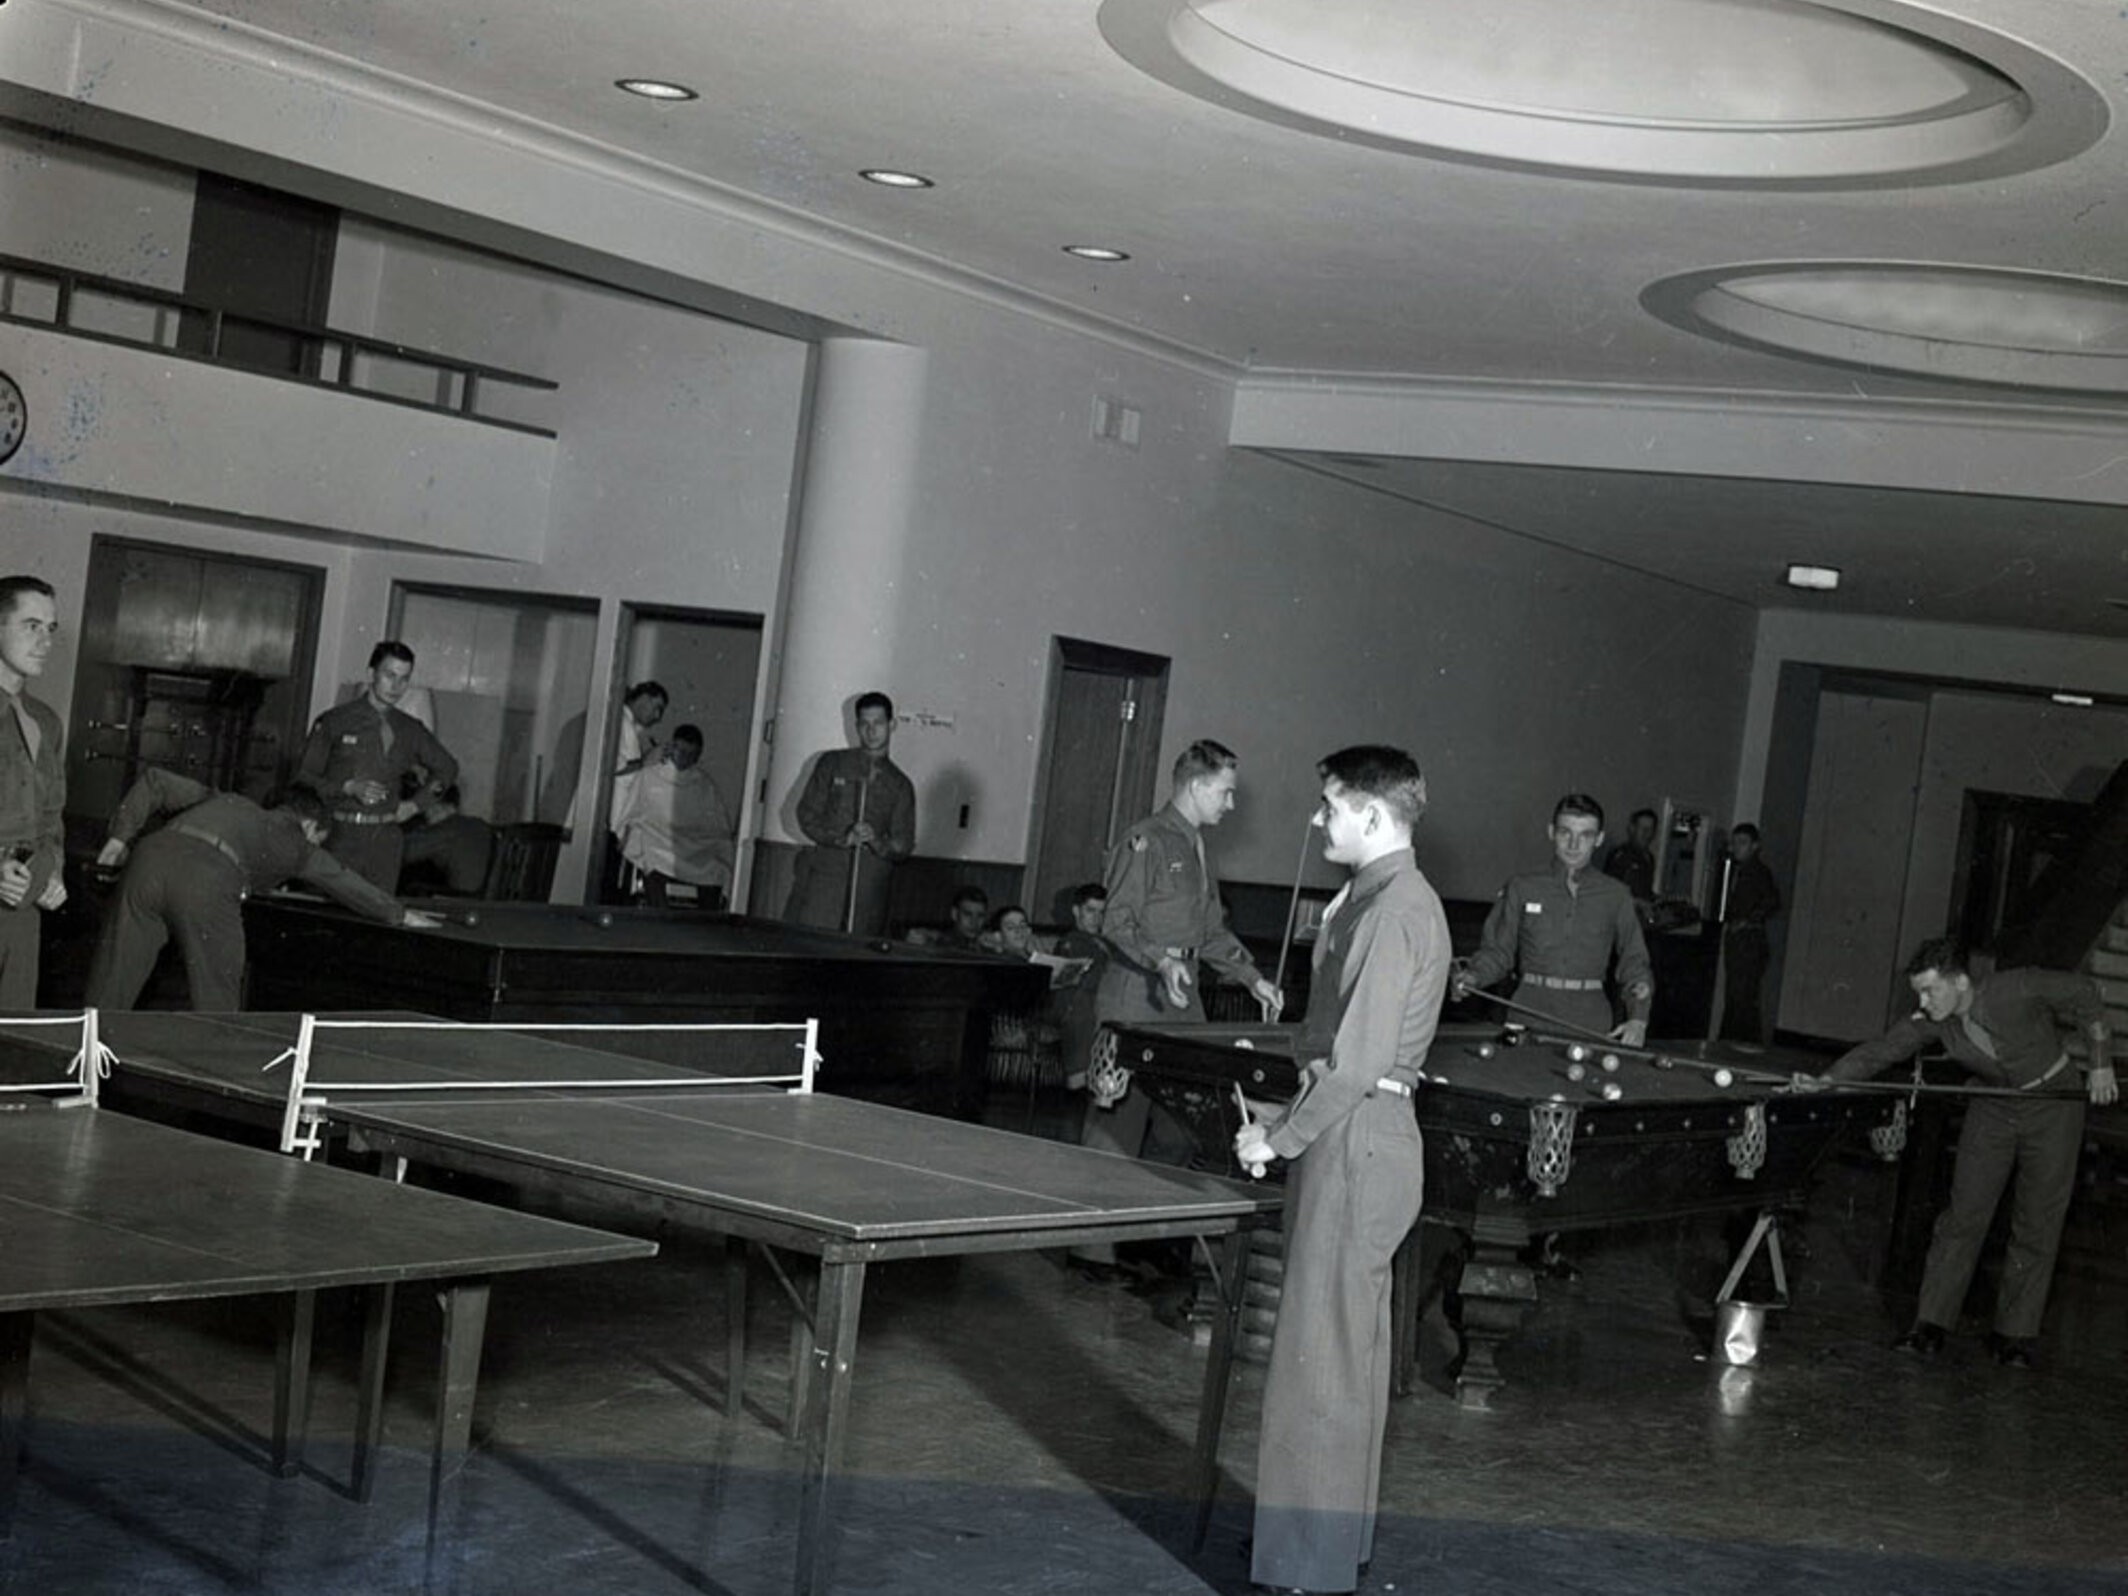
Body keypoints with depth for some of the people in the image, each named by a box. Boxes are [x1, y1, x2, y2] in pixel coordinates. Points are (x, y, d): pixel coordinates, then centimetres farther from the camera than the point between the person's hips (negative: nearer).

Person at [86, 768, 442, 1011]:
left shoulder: (223, 801, 38)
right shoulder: (296, 844, 27)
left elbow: (154, 780, 33)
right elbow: (345, 882, 36)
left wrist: (121, 835, 29)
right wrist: (400, 915, 47)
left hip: (151, 855, 4)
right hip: (209, 877, -4)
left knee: (116, 973, 8)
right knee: (216, 998, 9)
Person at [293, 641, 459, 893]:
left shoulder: (410, 730, 13)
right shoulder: (335, 722, 2)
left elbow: (447, 766, 30)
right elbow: (303, 778, -1)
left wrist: (430, 786, 14)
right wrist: (348, 787, -12)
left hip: (385, 839, 3)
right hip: (341, 834, -3)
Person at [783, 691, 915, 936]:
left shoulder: (900, 785, 13)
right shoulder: (832, 764, 11)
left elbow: (904, 846, 10)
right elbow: (807, 814, 5)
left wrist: (878, 843, -12)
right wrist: (841, 839, -11)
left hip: (870, 888, 1)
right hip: (823, 877, -1)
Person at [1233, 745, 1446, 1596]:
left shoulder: (1394, 910, -18)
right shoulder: (1375, 896, 13)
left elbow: (1358, 1062, -22)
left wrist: (1280, 1138, -13)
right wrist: (1292, 1121, 12)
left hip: (1356, 1139, -10)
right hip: (1358, 1134, 10)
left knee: (1323, 1350, -5)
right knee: (1344, 1345, 18)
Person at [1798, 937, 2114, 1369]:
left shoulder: (2017, 990, -29)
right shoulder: (1930, 1022, -19)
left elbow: (2085, 994, -14)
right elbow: (1878, 1052, -21)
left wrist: (2100, 1064, -12)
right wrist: (1825, 1081, -36)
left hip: (2055, 1104, -3)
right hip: (1993, 1108, 3)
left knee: (2037, 1228, -1)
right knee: (1962, 1218, -4)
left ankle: (2014, 1336, 8)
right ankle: (1930, 1327, -1)